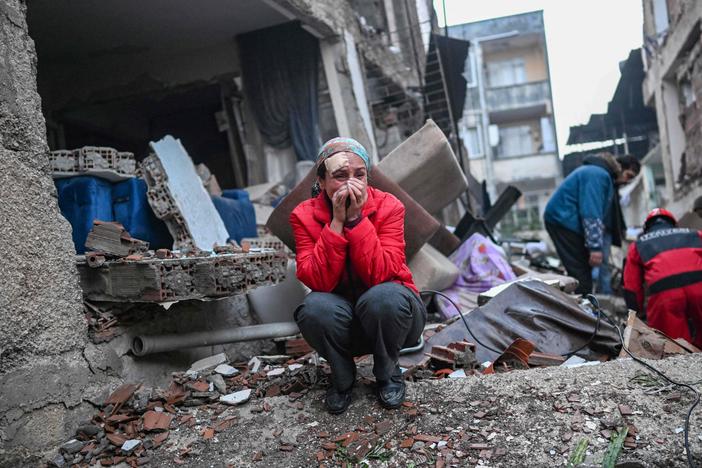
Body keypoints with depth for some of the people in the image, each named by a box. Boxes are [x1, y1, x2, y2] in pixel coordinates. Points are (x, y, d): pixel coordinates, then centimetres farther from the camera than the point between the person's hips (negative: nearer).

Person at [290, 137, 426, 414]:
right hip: (344, 324, 1)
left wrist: (356, 218, -30)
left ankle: (388, 374, -4)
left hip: (389, 315, 0)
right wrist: (337, 222, -29)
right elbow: (318, 282, -24)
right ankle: (342, 377, -1)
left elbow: (380, 274, -27)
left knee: (383, 297, -35)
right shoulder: (304, 215, -12)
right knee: (315, 307, -32)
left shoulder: (388, 207, -15)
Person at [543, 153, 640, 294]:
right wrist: (595, 247, -26)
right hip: (564, 220, -11)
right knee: (581, 273, -12)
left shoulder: (605, 176, 19)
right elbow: (591, 212, -24)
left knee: (583, 271, 11)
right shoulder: (598, 174, -16)